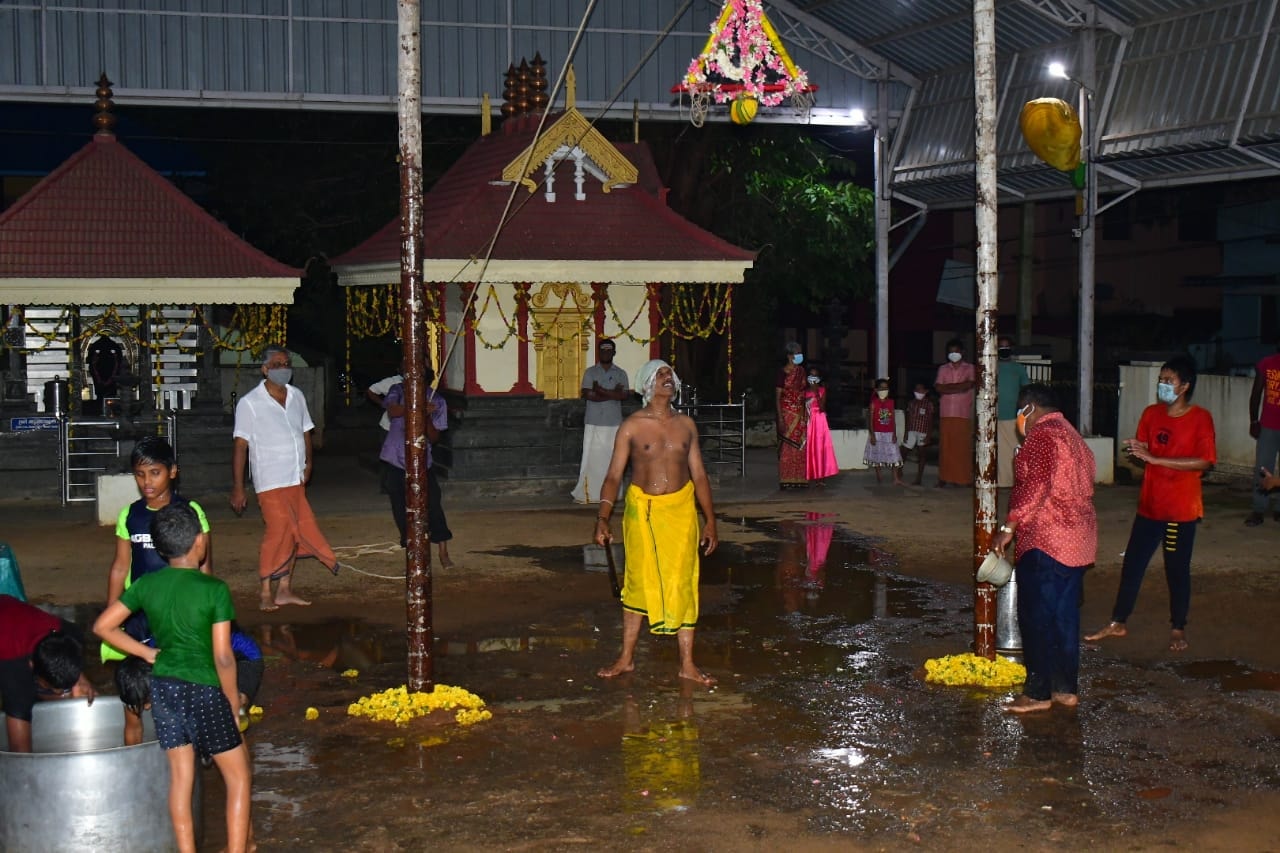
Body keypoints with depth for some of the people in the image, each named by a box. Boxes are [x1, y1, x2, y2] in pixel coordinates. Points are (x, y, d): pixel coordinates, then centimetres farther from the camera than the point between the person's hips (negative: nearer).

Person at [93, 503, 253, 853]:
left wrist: (147, 653, 11)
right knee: (238, 777, 9)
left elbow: (103, 626, 6)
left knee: (180, 777, 14)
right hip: (203, 689, -5)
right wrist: (233, 702, -3)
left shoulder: (146, 585, 0)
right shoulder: (214, 589, -15)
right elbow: (223, 656, -15)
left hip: (163, 686, 5)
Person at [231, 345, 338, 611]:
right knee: (277, 533, -8)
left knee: (295, 534, 9)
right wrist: (237, 488, -11)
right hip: (271, 482, -6)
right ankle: (265, 594, 3)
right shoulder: (249, 403, -8)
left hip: (296, 480, 6)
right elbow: (241, 447, -9)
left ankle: (284, 590, 19)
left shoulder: (296, 396, 9)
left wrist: (308, 463, -1)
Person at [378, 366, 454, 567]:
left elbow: (434, 438, -3)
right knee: (400, 506, 5)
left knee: (433, 503, -9)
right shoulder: (398, 390, 0)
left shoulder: (437, 402, -2)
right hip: (395, 460, 1)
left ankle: (443, 554, -2)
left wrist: (427, 418, -22)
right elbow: (392, 410, -22)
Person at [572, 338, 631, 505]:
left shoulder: (621, 373, 9)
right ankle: (589, 493, 0)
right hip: (594, 423, -1)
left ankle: (612, 494, 7)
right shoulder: (590, 372, 6)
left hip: (614, 423, 1)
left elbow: (625, 395, -6)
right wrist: (612, 394, -10)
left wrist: (601, 390, -10)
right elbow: (587, 394, -8)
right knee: (592, 458, -4)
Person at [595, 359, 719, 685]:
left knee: (684, 585, 4)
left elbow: (699, 475, 9)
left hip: (681, 510, 2)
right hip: (642, 510, -2)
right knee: (638, 584, 6)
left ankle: (687, 664, 12)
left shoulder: (686, 425, 5)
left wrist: (710, 520, 6)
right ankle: (627, 658, 21)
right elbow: (614, 475, -7)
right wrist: (603, 518, -19)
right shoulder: (632, 427, -4)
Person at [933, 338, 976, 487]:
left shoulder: (970, 369, 7)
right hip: (946, 413, 2)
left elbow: (968, 385, -9)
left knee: (963, 447, -4)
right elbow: (938, 388, 1)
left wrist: (948, 388, -3)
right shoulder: (943, 369, 13)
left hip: (964, 414, -2)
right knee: (945, 447, 0)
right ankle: (944, 478, 4)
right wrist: (958, 387, -7)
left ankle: (964, 479, 0)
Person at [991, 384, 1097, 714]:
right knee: (1065, 615, 13)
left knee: (1036, 616, -4)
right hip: (1077, 541, 10)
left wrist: (1008, 527, -21)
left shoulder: (1042, 435, -11)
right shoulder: (1073, 437, 19)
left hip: (1045, 541, -10)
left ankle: (1038, 693, -1)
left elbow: (1036, 485, -22)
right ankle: (1067, 688, 18)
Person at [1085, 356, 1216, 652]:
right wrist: (1135, 449, -12)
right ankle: (1118, 623, 19)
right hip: (1150, 505, 5)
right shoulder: (1151, 414, 6)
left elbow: (1204, 461, -19)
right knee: (1132, 563, 9)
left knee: (1177, 569, 5)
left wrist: (1155, 459, -22)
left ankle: (1178, 629, 21)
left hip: (1181, 508, -5)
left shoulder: (1200, 418, -10)